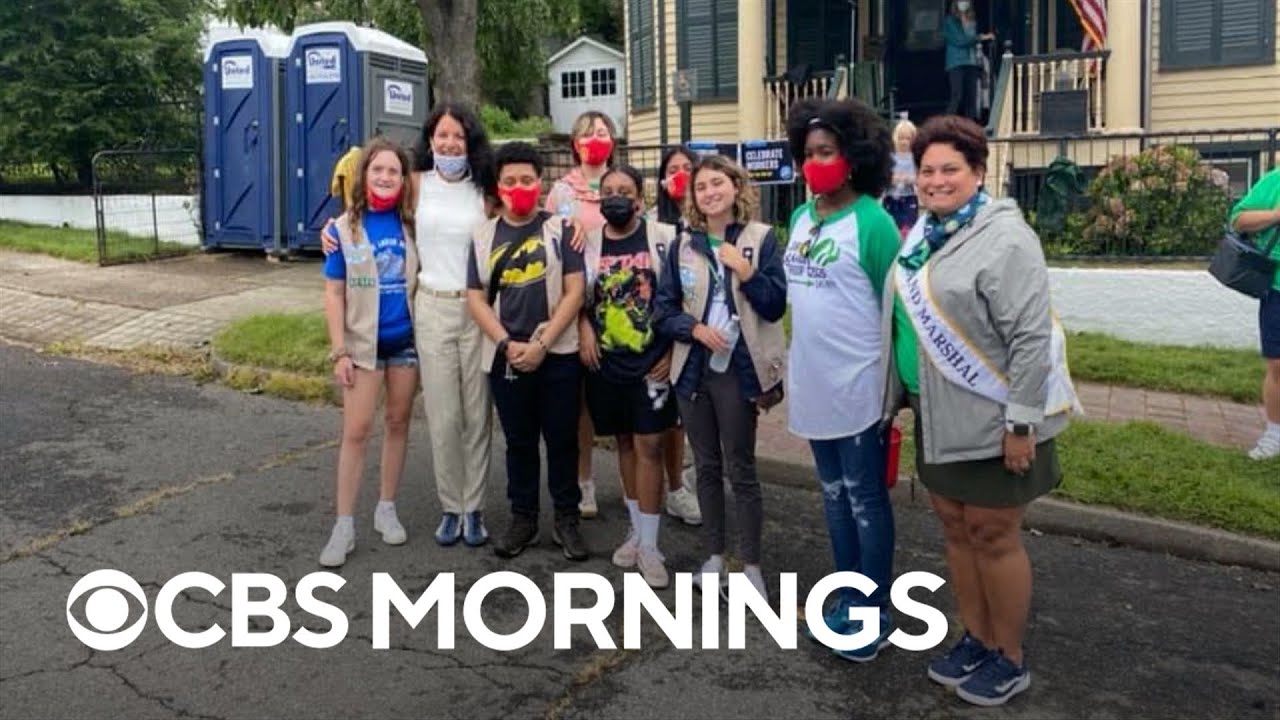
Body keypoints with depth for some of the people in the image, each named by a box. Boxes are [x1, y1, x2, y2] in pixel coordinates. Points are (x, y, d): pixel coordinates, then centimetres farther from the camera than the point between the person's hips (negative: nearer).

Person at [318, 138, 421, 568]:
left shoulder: (411, 225, 1)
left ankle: (387, 509, 25)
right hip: (364, 342, -2)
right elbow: (334, 294, -4)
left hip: (406, 339, 2)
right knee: (356, 431, -2)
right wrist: (339, 351, -9)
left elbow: (424, 277, 9)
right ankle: (344, 525, 5)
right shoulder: (344, 229, -5)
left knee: (398, 423, 11)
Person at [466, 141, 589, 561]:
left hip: (558, 353, -2)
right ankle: (523, 518, 24)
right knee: (519, 441, 11)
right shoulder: (484, 236, 7)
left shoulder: (560, 229, 1)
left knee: (562, 439, 6)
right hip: (505, 356, 2)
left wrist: (542, 344, -13)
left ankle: (567, 519, 19)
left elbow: (574, 292, -5)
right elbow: (476, 298, 3)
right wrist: (507, 345, -10)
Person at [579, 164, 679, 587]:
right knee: (625, 443, 13)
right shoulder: (588, 244, 6)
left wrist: (673, 351, -8)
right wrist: (584, 331, -2)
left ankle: (649, 545, 3)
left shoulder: (665, 238, -4)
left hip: (651, 361, -4)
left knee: (648, 445, -5)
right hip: (606, 362, 4)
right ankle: (637, 530, 27)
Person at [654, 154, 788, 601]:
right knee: (707, 466, 13)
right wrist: (695, 328, -12)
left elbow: (776, 306, -7)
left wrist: (746, 271, -21)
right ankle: (714, 556, 26)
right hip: (693, 368, 4)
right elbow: (664, 309, 6)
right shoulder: (683, 245, 6)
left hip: (739, 370, -4)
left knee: (740, 469, 1)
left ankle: (751, 566, 12)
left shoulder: (761, 238, -3)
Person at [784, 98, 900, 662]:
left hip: (858, 387, -7)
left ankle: (875, 613, 20)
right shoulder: (800, 218, 8)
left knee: (866, 500, 5)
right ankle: (849, 598, 33)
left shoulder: (871, 222, -14)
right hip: (812, 384, 8)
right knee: (835, 496, 18)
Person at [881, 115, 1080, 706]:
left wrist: (1021, 423, -22)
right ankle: (976, 640, 32)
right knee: (955, 529, 16)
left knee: (993, 538, 4)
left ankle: (1010, 660, 21)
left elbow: (1032, 337, -21)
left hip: (989, 420, -8)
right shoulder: (922, 235, 8)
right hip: (937, 416, 8)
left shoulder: (1004, 237, -17)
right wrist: (896, 396, 19)